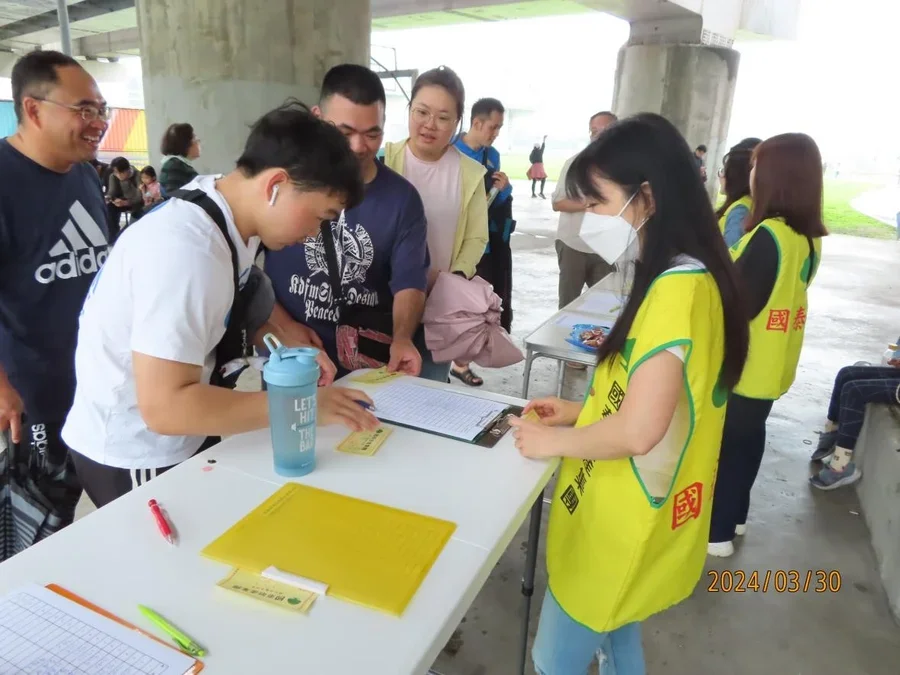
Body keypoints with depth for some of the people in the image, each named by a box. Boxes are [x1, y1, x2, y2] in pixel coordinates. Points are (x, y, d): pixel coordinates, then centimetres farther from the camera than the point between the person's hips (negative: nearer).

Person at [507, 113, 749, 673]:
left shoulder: (676, 289, -26)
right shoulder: (683, 278, 5)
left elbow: (639, 430, -31)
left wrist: (551, 441, -15)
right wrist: (583, 411, 5)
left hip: (626, 530, -9)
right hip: (626, 519, 9)